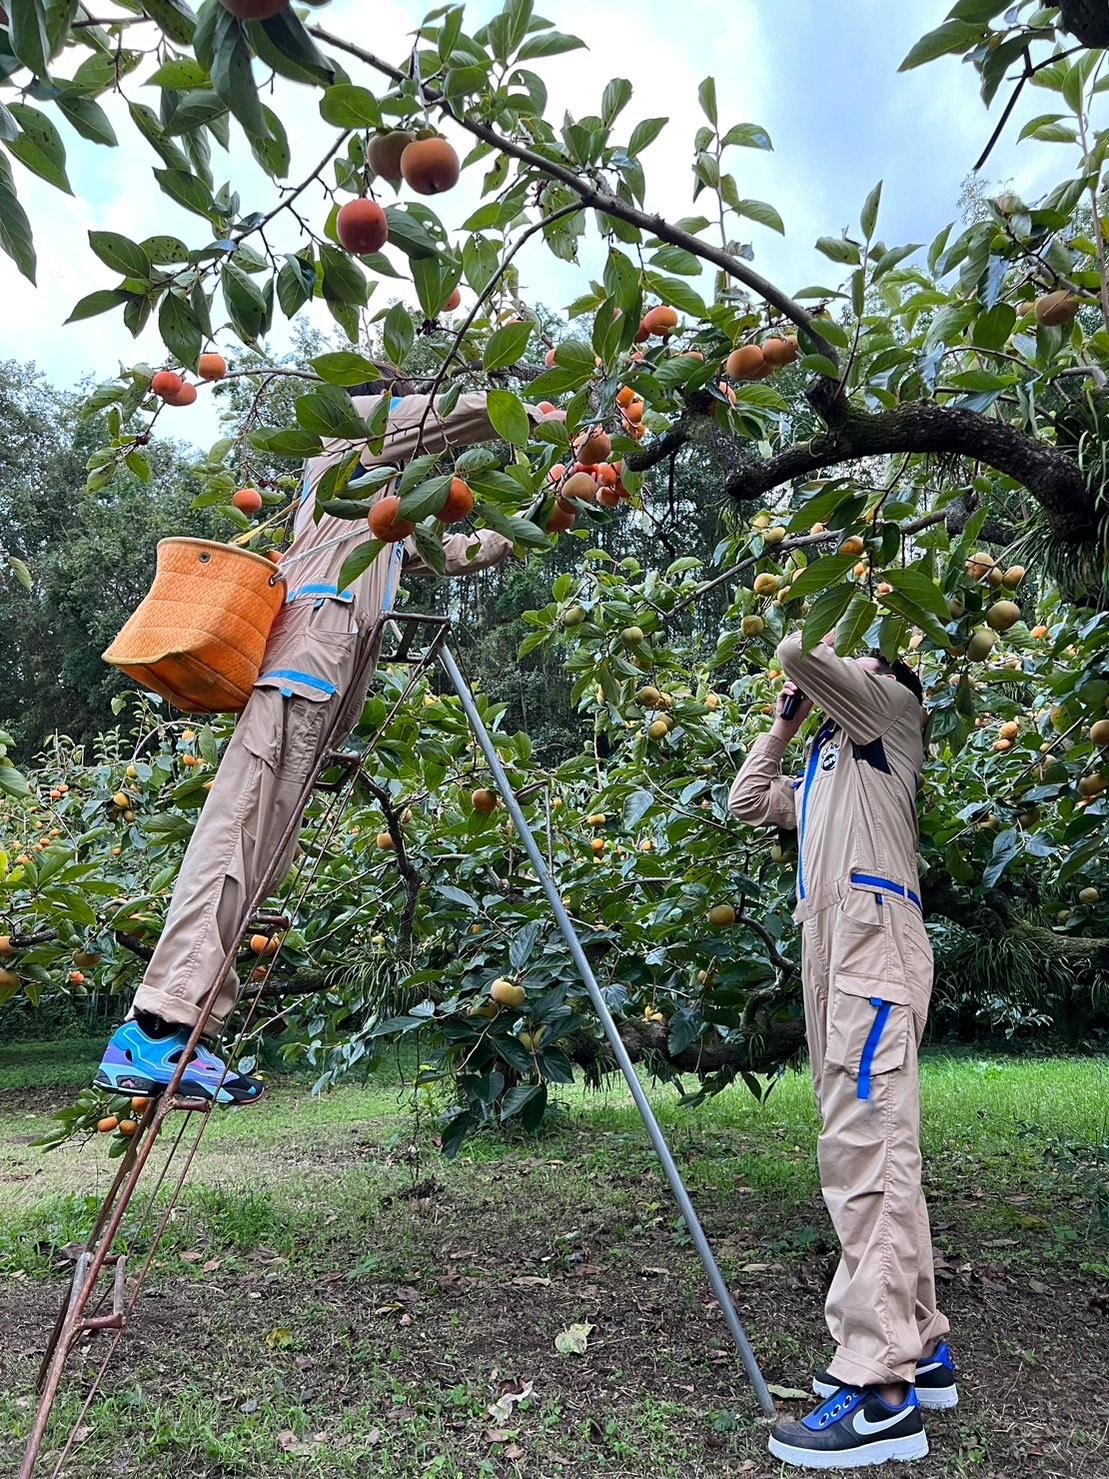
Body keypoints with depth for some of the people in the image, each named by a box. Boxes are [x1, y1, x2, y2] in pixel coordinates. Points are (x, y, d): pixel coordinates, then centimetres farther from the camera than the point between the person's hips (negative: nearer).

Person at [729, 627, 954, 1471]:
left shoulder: (890, 711, 8)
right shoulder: (828, 765, 30)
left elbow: (797, 651, -4)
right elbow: (748, 802, 34)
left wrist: (822, 655, 19)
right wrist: (788, 720, 34)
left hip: (873, 941, -9)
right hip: (834, 950, 9)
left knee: (867, 1150, -16)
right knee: (872, 1151, 9)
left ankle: (881, 1388, -16)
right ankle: (918, 1346, 17)